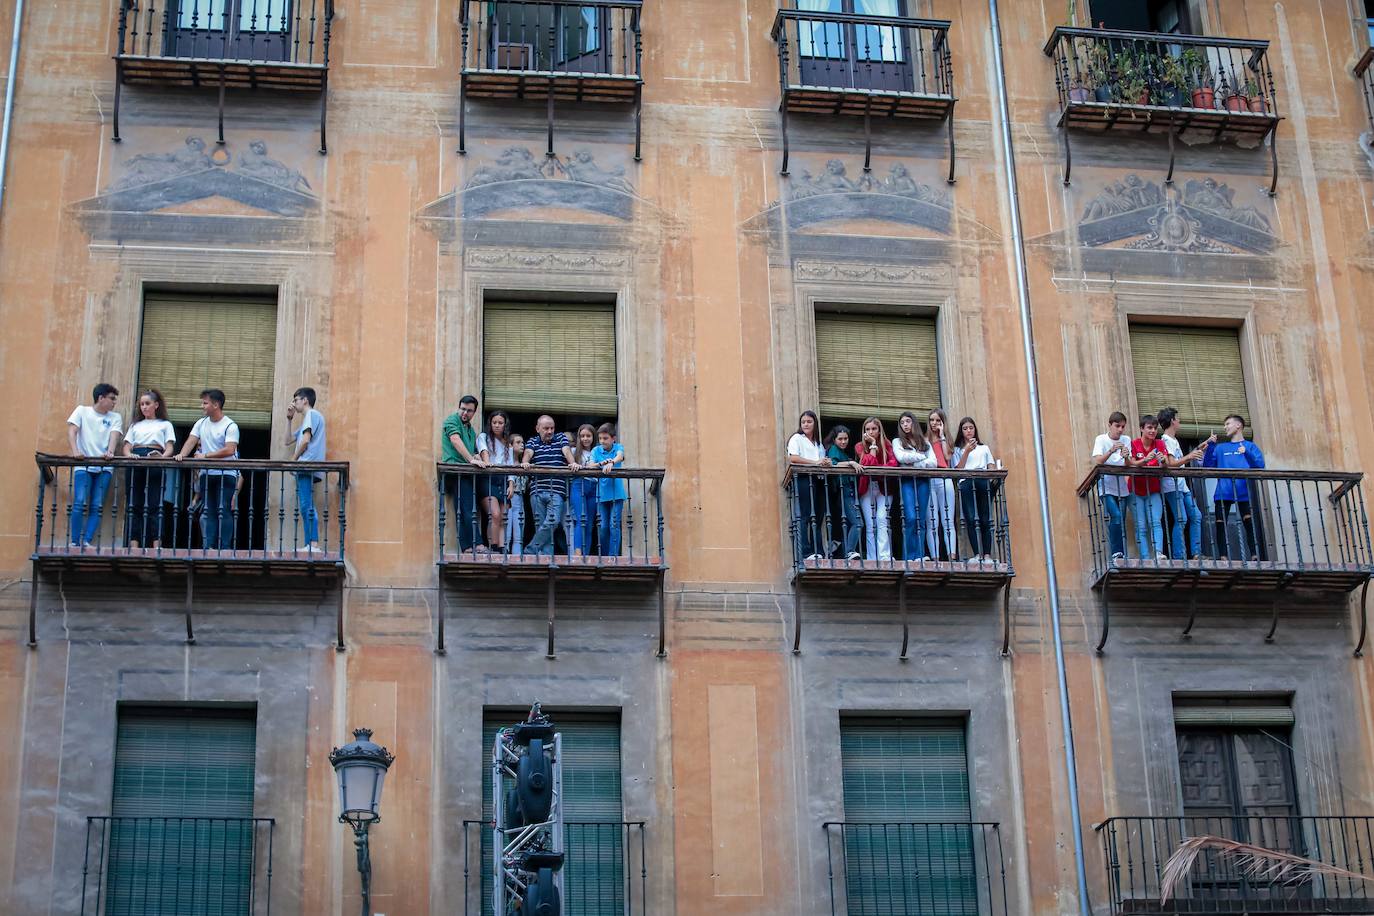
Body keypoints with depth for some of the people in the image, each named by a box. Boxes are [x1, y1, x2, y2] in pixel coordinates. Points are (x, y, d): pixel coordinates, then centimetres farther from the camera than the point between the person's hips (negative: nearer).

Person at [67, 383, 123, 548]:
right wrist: (75, 451, -22)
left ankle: (87, 541, -7)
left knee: (97, 506, -7)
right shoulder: (82, 411, 9)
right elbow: (71, 431, -3)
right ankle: (74, 542, -10)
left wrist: (110, 452, -26)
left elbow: (114, 436, -4)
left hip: (105, 467, 2)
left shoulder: (115, 418, 12)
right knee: (80, 503, -13)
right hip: (83, 465, -2)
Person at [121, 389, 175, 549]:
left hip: (155, 464, -3)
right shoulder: (135, 425, 26)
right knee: (134, 506, -4)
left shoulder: (165, 425, 19)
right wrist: (128, 455, -8)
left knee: (155, 506, -10)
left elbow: (169, 447, 8)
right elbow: (127, 446, 16)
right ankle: (134, 546, -7)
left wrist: (163, 457, -15)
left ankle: (156, 546, -16)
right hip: (135, 464, 3)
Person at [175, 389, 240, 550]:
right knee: (207, 512, 4)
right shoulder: (201, 423, 12)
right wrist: (182, 454, -18)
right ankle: (209, 547, 5)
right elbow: (191, 441, 2)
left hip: (226, 475, -6)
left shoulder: (230, 426, -7)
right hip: (206, 474, 6)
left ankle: (225, 548, -5)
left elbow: (229, 450, -18)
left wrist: (205, 456, -19)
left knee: (224, 511, -8)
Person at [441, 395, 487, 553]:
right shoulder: (452, 420, 3)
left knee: (470, 511, 3)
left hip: (468, 474, 9)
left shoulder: (471, 430, 28)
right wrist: (471, 459, -22)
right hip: (456, 471, -9)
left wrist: (478, 459, 5)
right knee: (467, 511, -17)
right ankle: (475, 545, -24)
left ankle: (467, 547, 2)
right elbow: (455, 441, -13)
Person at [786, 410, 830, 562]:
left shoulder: (819, 444, 25)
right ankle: (806, 552, -13)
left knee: (816, 517, 3)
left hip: (816, 480, 6)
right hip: (802, 479, -6)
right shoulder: (796, 438, 5)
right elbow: (793, 458, -11)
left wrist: (826, 463, -4)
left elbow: (823, 462, 21)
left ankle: (817, 551, 3)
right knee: (803, 517, -10)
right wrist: (815, 462, -16)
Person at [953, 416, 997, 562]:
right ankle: (977, 555, -19)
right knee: (971, 519, -15)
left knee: (985, 519, -8)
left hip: (984, 482, 1)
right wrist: (966, 451, -1)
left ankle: (987, 555, -10)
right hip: (966, 482, -1)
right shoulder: (958, 449, 21)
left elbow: (991, 468, 19)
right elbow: (959, 468, 7)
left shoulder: (984, 448, 27)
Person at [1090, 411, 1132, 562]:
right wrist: (1111, 451, -29)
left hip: (1121, 487, 4)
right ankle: (1116, 553, -16)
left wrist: (1126, 457, -21)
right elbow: (1097, 462, -15)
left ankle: (1121, 555, 6)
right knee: (1116, 516, -21)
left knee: (1121, 521, 1)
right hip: (1106, 486, -4)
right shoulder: (1101, 440, -2)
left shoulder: (1126, 440, 9)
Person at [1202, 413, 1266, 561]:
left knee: (1251, 525, -14)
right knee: (1221, 526, -3)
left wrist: (1247, 453, -20)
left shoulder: (1250, 446, 13)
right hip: (1223, 493, 3)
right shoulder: (1220, 448, 20)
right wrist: (1210, 447, -2)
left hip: (1244, 492, -3)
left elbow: (1260, 465, -3)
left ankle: (1256, 558, -17)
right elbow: (1207, 467, 9)